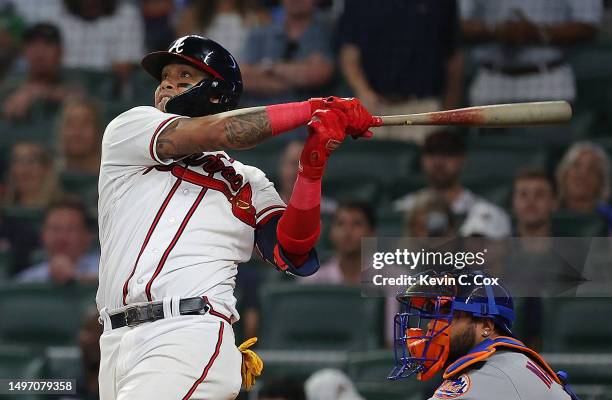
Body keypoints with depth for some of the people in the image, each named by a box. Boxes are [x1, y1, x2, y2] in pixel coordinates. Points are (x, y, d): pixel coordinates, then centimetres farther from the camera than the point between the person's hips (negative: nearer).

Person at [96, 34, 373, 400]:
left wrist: (312, 168, -9)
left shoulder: (248, 182, 18)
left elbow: (293, 256, 1)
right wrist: (314, 110, -1)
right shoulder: (127, 130, 14)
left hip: (191, 341, -1)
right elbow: (214, 133, -2)